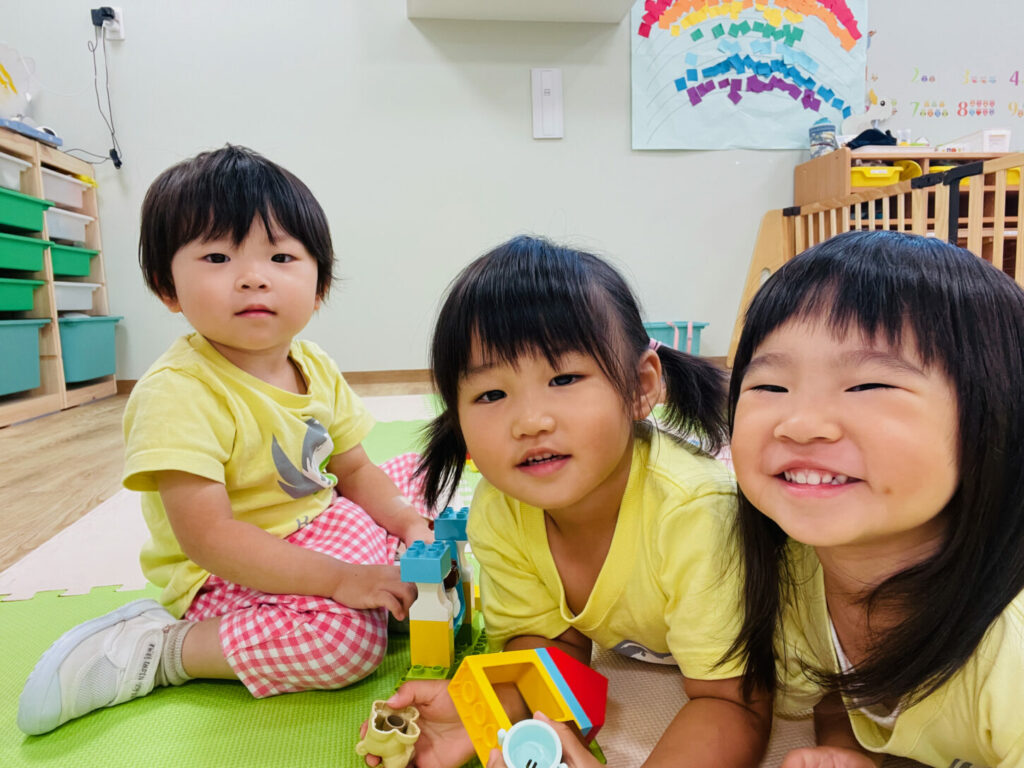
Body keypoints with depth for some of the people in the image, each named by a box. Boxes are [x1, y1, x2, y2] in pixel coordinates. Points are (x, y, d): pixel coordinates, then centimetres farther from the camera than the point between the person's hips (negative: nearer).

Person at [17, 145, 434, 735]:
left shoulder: (316, 366, -4)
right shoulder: (178, 392, -27)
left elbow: (355, 470, 5)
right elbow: (207, 537, -31)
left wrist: (411, 523, -14)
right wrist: (340, 580, -32)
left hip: (321, 522, 8)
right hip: (226, 575, -7)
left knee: (417, 475, 14)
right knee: (351, 633, -31)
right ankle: (157, 649, -13)